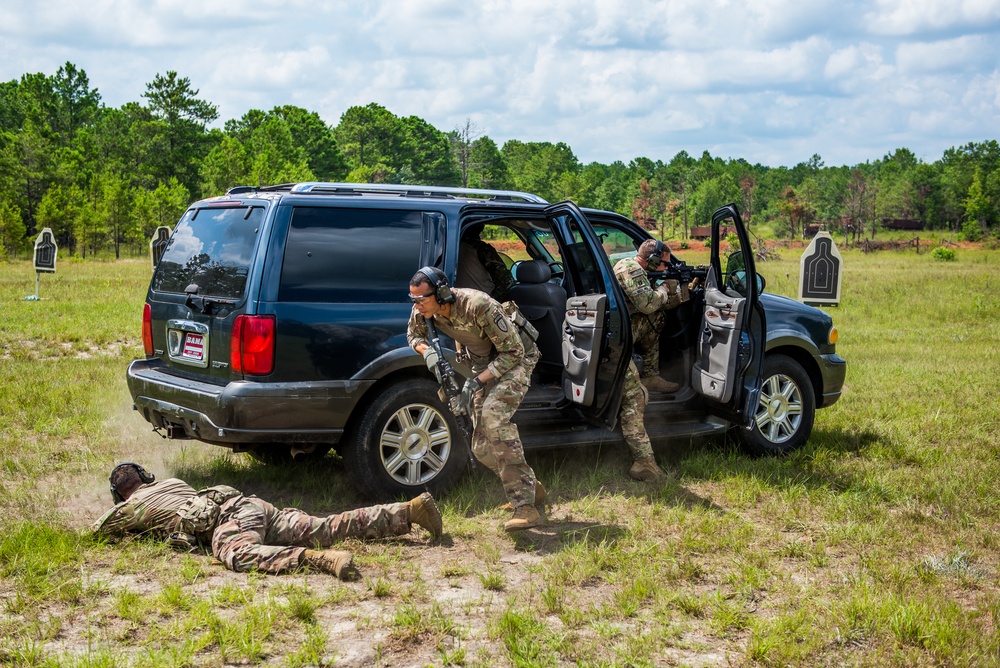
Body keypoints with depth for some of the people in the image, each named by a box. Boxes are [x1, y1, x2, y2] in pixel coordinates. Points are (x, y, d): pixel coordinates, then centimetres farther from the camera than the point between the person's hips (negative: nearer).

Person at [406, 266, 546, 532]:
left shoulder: (479, 306, -35)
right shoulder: (422, 311, -16)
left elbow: (514, 352, -28)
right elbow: (414, 334, 7)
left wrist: (478, 380, -32)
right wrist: (426, 350, -16)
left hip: (515, 360, -8)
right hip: (483, 365, 8)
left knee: (494, 413, -33)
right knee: (482, 447, 3)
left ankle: (525, 508, -36)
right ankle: (532, 487, 25)